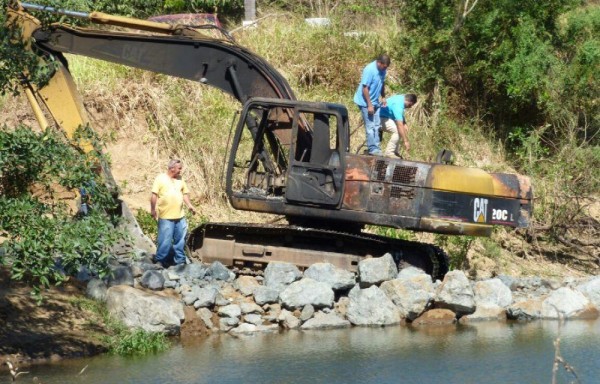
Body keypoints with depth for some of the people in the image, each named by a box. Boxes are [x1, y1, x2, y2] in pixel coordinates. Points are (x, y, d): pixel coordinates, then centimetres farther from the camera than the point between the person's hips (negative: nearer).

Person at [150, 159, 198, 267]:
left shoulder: (180, 180, 15)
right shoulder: (160, 179, -3)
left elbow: (185, 194, 18)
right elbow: (154, 195, -7)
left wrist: (189, 205, 3)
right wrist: (153, 209, -13)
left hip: (180, 216, 6)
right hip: (166, 217, -6)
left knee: (180, 241, 10)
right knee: (165, 241, -7)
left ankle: (180, 261, 20)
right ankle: (159, 261, 2)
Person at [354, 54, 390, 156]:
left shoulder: (382, 70, 0)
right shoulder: (370, 70, -24)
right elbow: (365, 88, -23)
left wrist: (383, 97, 12)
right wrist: (369, 105, -21)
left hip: (375, 102, 8)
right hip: (366, 102, -8)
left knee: (376, 126, 9)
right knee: (370, 126, -6)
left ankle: (376, 147, 14)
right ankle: (372, 149, -3)